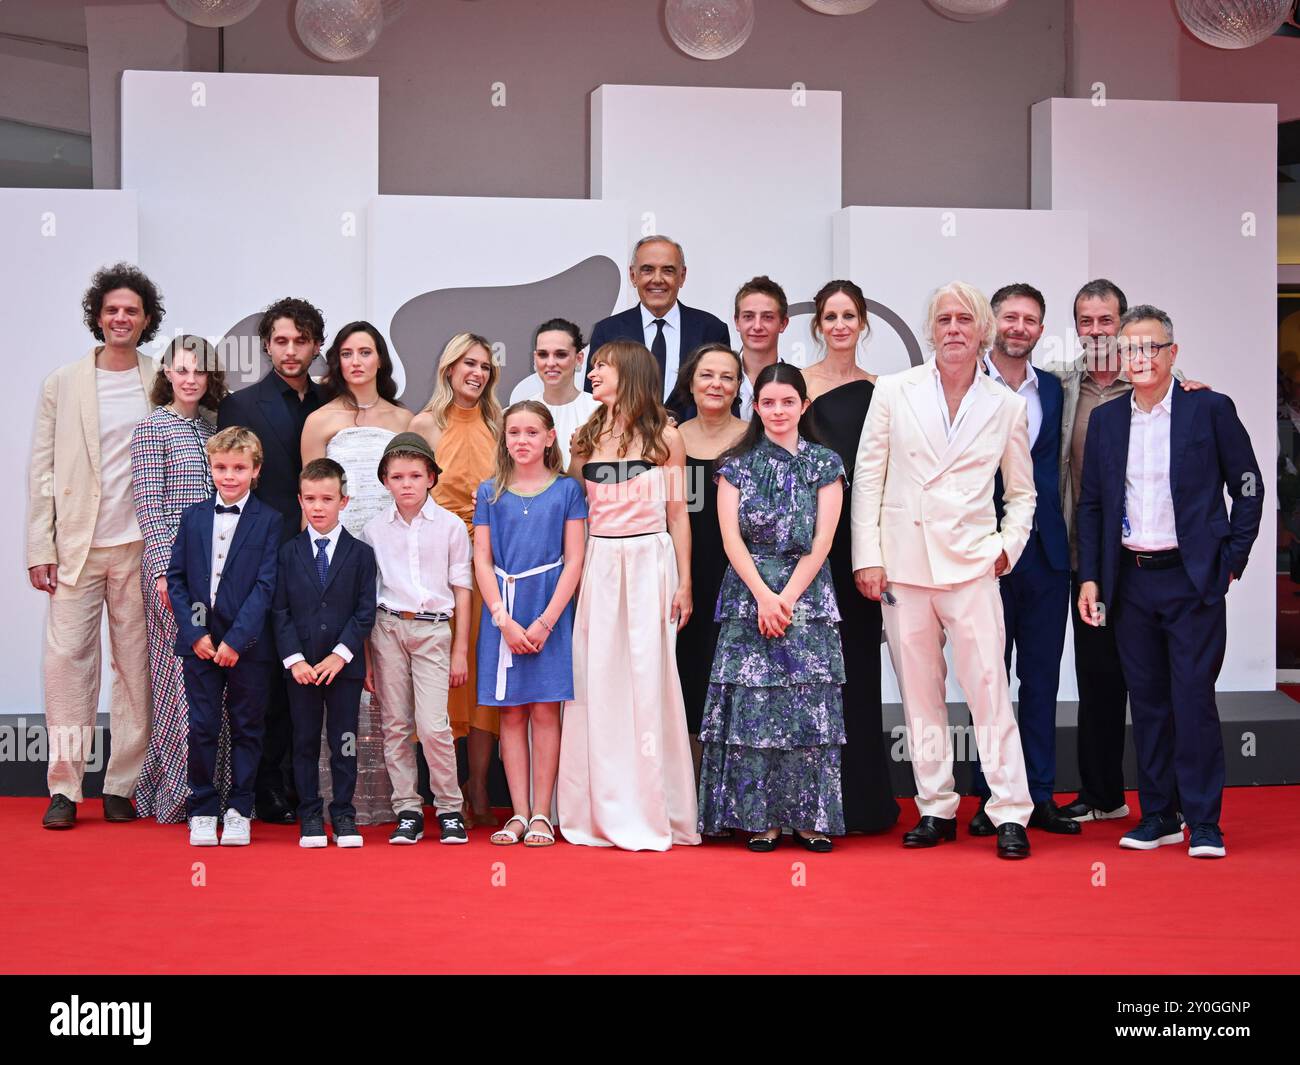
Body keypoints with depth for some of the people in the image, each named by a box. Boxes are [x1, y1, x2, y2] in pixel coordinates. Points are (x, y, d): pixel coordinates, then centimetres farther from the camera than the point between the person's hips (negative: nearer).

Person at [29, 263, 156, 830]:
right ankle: (64, 788, 1)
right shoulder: (62, 384, 6)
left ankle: (121, 786, 10)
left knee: (136, 666, 3)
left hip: (140, 547, 0)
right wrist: (40, 549, -2)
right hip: (75, 546, 0)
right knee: (67, 659, -5)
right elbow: (42, 470, 5)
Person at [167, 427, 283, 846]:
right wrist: (195, 633, -6)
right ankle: (202, 811, 13)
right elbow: (176, 577, 6)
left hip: (248, 643, -2)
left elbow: (265, 585, -8)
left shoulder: (269, 521, -2)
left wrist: (236, 639, -15)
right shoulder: (193, 517, 9)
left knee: (246, 728, 5)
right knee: (202, 728, 4)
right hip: (199, 641, 2)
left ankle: (239, 811, 15)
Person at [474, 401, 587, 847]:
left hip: (550, 612, -2)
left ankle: (541, 815, 3)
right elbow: (482, 561, 4)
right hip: (502, 614, 2)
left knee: (544, 710, -2)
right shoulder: (490, 492, 8)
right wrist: (504, 620, -7)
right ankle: (519, 814, 8)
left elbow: (573, 561, -2)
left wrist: (546, 621, -10)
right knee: (511, 714, 3)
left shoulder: (566, 490, 2)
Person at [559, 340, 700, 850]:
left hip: (650, 564, -3)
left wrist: (684, 583, -1)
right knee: (597, 683, 2)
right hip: (598, 566, 3)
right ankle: (601, 812, 9)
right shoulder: (585, 439, 11)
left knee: (648, 682, -4)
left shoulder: (666, 438, 2)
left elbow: (677, 513, 3)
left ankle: (651, 812, 3)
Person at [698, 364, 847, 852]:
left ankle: (810, 818, 3)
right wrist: (764, 596, -12)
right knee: (753, 704, -4)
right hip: (749, 594, 0)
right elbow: (731, 538, -1)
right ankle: (761, 818, 1)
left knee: (809, 707, -3)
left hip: (807, 596, 0)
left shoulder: (825, 464, 7)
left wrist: (787, 597, -10)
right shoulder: (737, 464, 7)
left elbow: (822, 541, 0)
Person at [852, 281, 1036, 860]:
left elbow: (1021, 493, 16)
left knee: (989, 687, -8)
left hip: (971, 565, -1)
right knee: (918, 693, 6)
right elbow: (867, 477, 5)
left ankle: (1010, 813, -2)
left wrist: (1008, 545, 1)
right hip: (903, 565, 1)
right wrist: (867, 556, -1)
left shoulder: (1007, 406, 7)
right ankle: (936, 809, 15)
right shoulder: (893, 392, 5)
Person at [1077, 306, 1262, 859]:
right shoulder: (1105, 419, 9)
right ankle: (1158, 815, 17)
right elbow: (1091, 503, 12)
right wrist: (1089, 577, 5)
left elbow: (1248, 486, 3)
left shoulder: (1210, 410, -1)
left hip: (1192, 579, -4)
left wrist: (1232, 560, -2)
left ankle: (1204, 821, 5)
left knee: (1194, 700, -4)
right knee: (1147, 703, 8)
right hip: (1130, 582, 4)